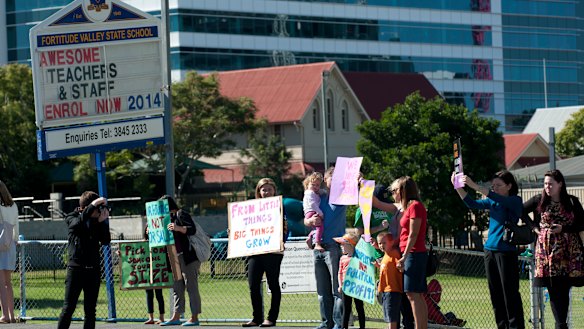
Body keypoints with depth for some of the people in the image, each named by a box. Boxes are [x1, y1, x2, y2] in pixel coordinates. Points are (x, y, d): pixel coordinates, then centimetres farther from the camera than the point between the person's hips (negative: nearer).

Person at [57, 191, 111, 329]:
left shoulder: (97, 222, 8)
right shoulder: (72, 218, 0)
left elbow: (105, 241, -2)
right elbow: (77, 223, -23)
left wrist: (103, 221, -12)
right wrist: (92, 206, -27)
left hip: (93, 269, 3)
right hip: (76, 269, -3)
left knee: (90, 310, 5)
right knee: (68, 307, -6)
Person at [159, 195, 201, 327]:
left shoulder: (181, 214, -7)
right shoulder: (169, 217, 18)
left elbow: (192, 229, -18)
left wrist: (178, 228, -32)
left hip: (188, 256, -9)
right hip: (176, 257, 9)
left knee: (191, 286, -6)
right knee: (177, 287, 9)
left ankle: (194, 318, -5)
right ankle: (176, 317, 12)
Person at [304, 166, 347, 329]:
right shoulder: (319, 197, 14)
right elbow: (305, 221, 15)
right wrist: (311, 220, -7)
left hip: (334, 247, -5)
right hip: (318, 247, 5)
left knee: (337, 288, -8)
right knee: (322, 289, 8)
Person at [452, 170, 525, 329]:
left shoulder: (515, 201, -5)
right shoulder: (492, 201, 14)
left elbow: (497, 198, -21)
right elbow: (472, 203, 4)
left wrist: (474, 186, -29)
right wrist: (458, 187, -9)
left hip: (506, 252, -7)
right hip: (490, 250, 7)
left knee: (510, 293, -7)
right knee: (495, 294, 8)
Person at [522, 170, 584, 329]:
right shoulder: (539, 201, 5)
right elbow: (521, 211, 16)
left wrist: (563, 228, -9)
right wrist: (534, 227, 7)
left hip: (568, 250, 0)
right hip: (547, 249, 0)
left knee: (564, 289, -1)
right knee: (553, 289, -5)